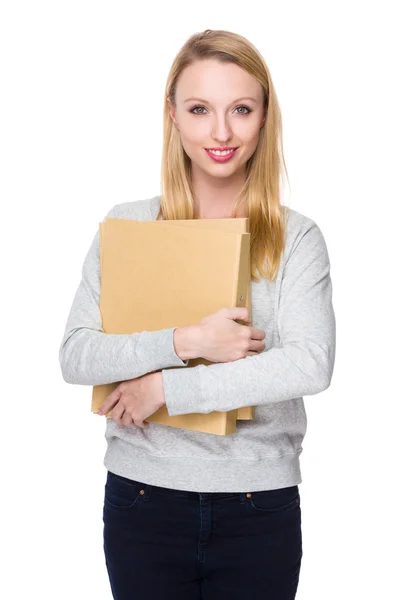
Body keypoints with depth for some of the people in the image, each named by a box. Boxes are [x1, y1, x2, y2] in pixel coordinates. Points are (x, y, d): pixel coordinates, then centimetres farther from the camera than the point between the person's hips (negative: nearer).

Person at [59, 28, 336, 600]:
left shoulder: (296, 237, -4)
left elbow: (311, 364, -17)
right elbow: (75, 356, -7)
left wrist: (165, 387, -17)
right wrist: (186, 343, -21)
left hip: (260, 504, 0)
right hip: (143, 494, 1)